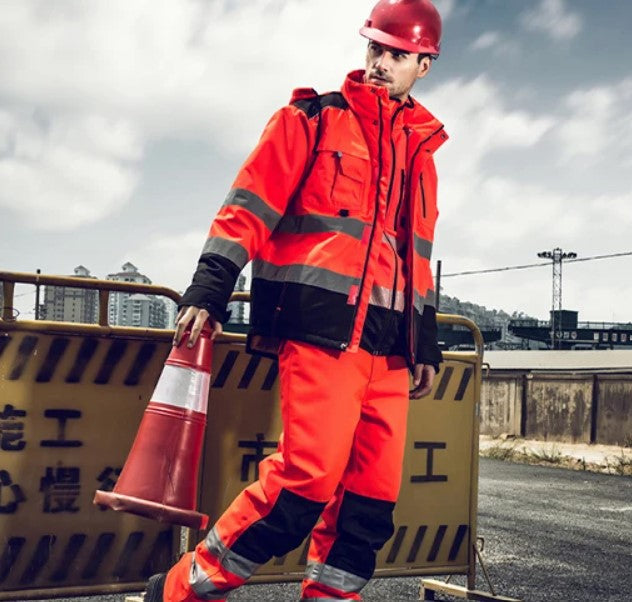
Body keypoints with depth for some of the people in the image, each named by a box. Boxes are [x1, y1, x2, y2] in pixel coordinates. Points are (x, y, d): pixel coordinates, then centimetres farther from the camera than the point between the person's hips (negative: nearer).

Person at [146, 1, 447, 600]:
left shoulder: (419, 151, 22)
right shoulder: (312, 120, 5)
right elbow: (249, 205, -1)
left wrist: (426, 342, 21)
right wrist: (209, 288, -11)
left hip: (388, 343, 7)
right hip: (320, 325, -6)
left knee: (375, 490, 2)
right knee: (308, 477, -16)